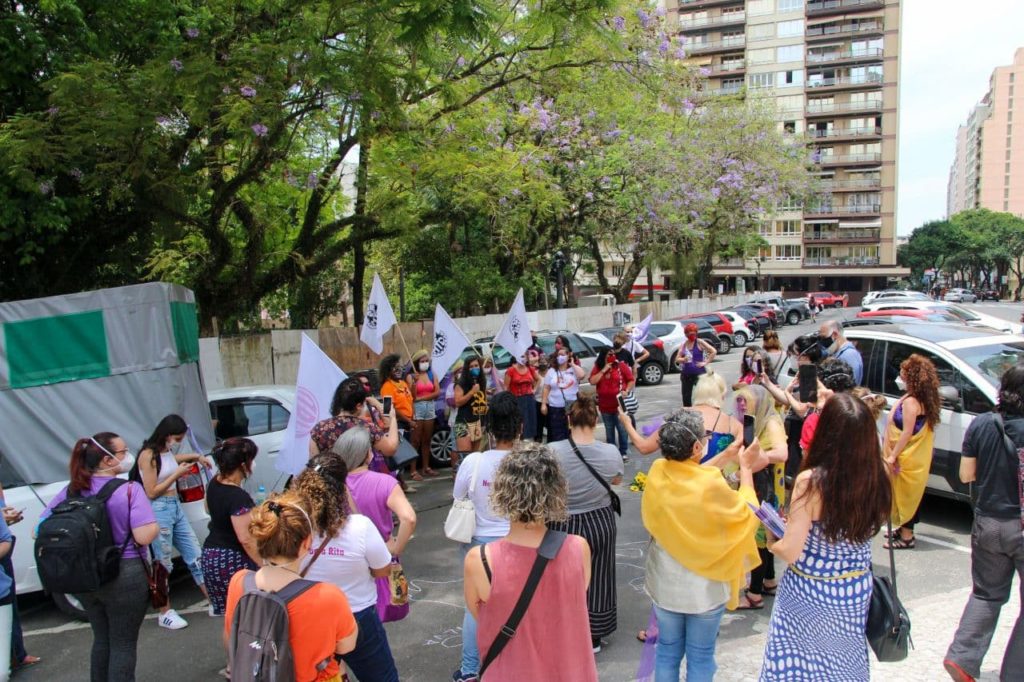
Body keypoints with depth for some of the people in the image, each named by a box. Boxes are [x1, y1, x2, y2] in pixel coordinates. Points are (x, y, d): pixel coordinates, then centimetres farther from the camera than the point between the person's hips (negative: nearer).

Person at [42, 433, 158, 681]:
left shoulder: (71, 490, 1)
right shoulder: (130, 489, -18)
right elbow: (145, 536, -24)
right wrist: (156, 526, -4)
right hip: (124, 576, -6)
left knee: (101, 640, 23)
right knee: (123, 645, 7)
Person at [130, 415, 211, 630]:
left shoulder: (167, 452, 9)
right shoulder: (148, 455, -14)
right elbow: (151, 492, -14)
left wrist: (197, 456, 21)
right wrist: (177, 474, -13)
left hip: (176, 507, 8)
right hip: (159, 511, -8)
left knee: (196, 555, 10)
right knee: (164, 564, 2)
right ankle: (165, 614, 16)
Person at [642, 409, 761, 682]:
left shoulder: (656, 473, -15)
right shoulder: (711, 485, -27)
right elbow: (746, 512, -8)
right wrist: (745, 468, 1)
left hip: (665, 585, 4)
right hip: (704, 588, -3)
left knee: (667, 652, 21)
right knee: (700, 658, 17)